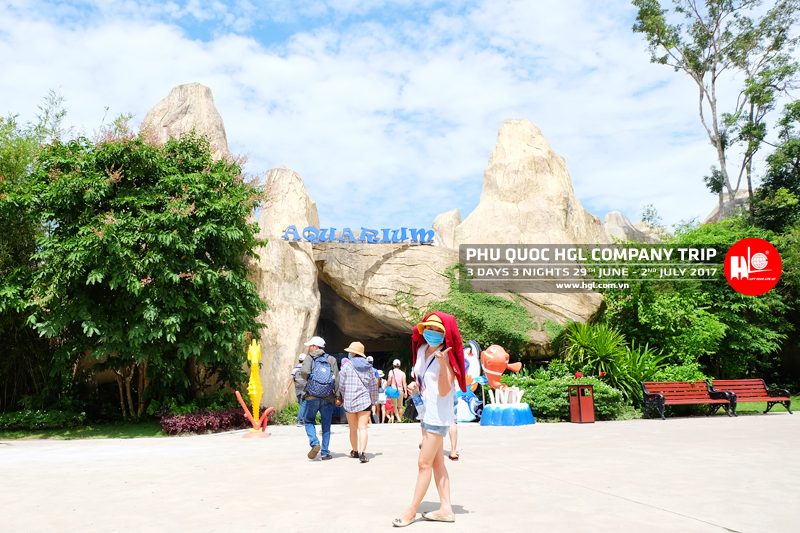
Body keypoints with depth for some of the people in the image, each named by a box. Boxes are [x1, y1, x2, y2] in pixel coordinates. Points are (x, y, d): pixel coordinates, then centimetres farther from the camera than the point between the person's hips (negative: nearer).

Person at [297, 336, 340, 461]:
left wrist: (306, 380, 6)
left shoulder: (310, 358, 3)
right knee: (326, 425, 9)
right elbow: (337, 378, 2)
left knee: (309, 421, 13)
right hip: (328, 398, 2)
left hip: (312, 396, -2)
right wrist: (336, 395, 7)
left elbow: (305, 371, -15)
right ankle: (325, 453, 8)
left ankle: (314, 443, -10)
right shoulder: (331, 359, 10)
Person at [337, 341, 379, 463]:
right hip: (364, 401, 1)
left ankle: (355, 451, 27)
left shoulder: (347, 366, -5)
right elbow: (373, 386, 10)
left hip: (349, 401, -1)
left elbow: (341, 384, -3)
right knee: (362, 428, -3)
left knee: (353, 429, 13)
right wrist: (374, 401, 21)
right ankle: (362, 453, -16)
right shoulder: (368, 367, 4)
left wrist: (340, 398, 10)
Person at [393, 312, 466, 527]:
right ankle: (446, 508, 20)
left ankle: (412, 511, 9)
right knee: (437, 463, 12)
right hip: (426, 413, 8)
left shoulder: (446, 356, -17)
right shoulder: (421, 350, 4)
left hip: (438, 415, -8)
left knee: (424, 463, -1)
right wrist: (414, 384, 0)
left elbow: (444, 391, -22)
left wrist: (443, 366, -34)